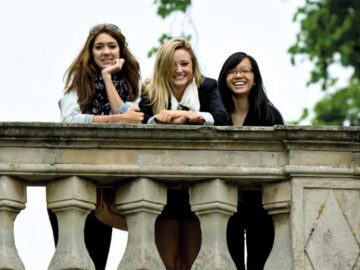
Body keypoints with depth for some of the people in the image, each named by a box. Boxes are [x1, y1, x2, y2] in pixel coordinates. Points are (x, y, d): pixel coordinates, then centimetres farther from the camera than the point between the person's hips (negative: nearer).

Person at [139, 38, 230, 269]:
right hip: (164, 185, 0)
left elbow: (223, 118, -15)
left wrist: (190, 116, -31)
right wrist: (161, 118, -34)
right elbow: (142, 123, -14)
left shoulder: (208, 87, 2)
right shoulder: (151, 91, 2)